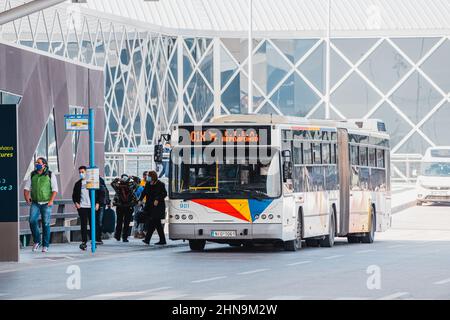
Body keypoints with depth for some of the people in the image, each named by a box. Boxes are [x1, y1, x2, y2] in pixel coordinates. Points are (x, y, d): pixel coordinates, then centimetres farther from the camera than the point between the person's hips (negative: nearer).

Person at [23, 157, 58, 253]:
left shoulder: (50, 175, 0)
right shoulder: (32, 175, 9)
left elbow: (55, 189, -1)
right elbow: (26, 188, 11)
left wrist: (51, 201, -13)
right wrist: (27, 198, -5)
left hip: (46, 203, -2)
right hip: (35, 203, 2)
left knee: (46, 224, -2)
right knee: (32, 221, -15)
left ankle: (45, 245, 6)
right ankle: (37, 242, 0)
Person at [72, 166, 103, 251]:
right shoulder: (78, 184, 14)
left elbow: (101, 193, 2)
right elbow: (74, 195, 19)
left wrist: (98, 203, -8)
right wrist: (75, 202, 0)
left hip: (92, 207, -2)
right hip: (82, 207, 2)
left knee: (93, 224, 0)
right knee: (83, 225, -1)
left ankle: (95, 240, 6)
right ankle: (84, 242, 1)